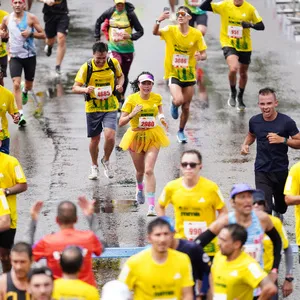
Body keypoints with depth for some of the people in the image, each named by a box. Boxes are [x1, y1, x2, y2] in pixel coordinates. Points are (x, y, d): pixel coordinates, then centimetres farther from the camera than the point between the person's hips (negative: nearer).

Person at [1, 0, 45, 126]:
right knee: (16, 84, -15)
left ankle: (25, 91, 52)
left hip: (30, 55, 0)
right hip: (14, 56, 0)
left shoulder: (31, 18, -6)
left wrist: (30, 33, -21)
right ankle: (20, 114, -14)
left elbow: (43, 35, -4)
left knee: (29, 85, 13)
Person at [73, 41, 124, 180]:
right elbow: (75, 87, -12)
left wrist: (120, 85, -7)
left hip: (110, 107, 0)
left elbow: (120, 75, 15)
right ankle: (94, 167, 34)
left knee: (110, 136, -17)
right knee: (95, 139, 10)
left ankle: (106, 161, 13)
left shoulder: (113, 63, -5)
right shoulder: (86, 67, -12)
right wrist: (85, 89, -34)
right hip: (93, 107, 0)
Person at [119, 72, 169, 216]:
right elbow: (121, 122, -13)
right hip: (136, 136, 0)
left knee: (149, 170, -15)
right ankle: (139, 188, 54)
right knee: (140, 171, 17)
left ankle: (152, 206, -17)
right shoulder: (131, 99, -11)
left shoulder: (157, 98, -3)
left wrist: (162, 117, 5)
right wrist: (132, 114, -29)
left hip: (153, 137, 0)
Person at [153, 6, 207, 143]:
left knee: (186, 107, 11)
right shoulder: (171, 30, -10)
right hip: (173, 74, -3)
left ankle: (181, 132, 35)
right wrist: (159, 21, -48)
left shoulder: (196, 34, -6)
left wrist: (200, 56, -27)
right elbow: (155, 32, -28)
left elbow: (204, 54, -2)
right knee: (179, 100, -25)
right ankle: (174, 104, 14)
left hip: (189, 74, 3)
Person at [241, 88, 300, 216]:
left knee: (281, 204, 23)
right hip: (261, 171, 0)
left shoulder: (286, 122, -13)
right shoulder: (254, 121, -4)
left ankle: (278, 212, 57)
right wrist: (245, 144, -1)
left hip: (281, 170, 0)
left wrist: (282, 140, -24)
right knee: (264, 208, -16)